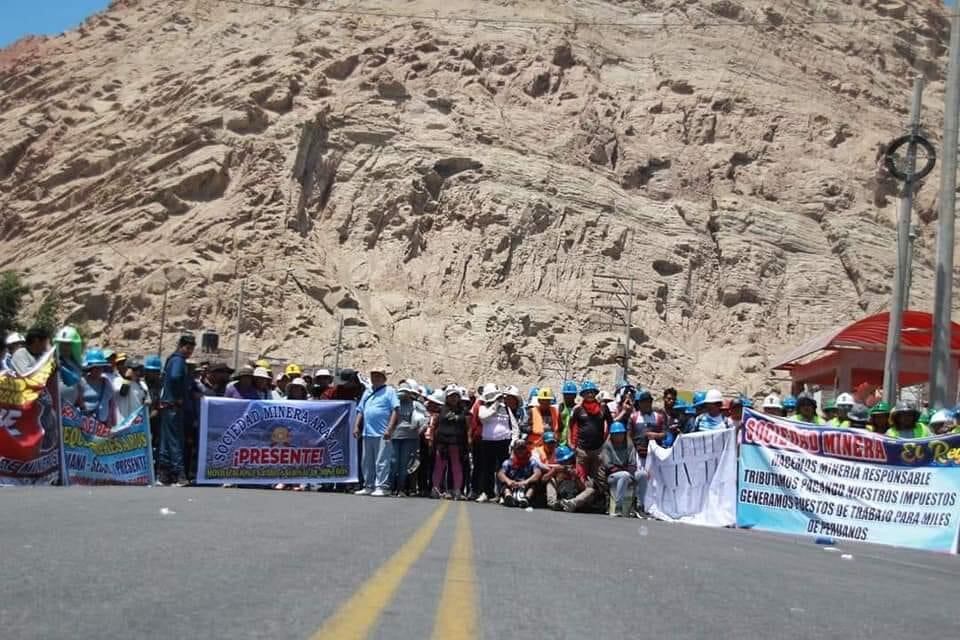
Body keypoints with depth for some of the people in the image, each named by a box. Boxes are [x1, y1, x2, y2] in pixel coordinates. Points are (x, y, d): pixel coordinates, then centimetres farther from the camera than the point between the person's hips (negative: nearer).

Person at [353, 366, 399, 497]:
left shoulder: (389, 391, 1)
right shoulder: (367, 392, 21)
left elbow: (396, 410, -8)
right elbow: (360, 411, 23)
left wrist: (390, 428, -16)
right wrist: (357, 426, 11)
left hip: (382, 434, -7)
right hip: (367, 433, 7)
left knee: (382, 462, -7)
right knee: (367, 462, 10)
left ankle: (381, 487, -6)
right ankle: (368, 486, 17)